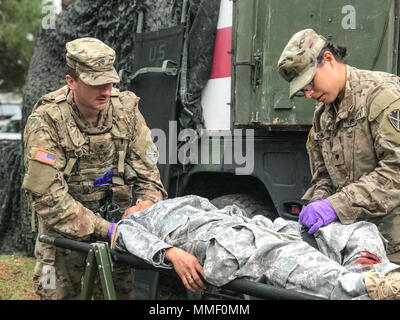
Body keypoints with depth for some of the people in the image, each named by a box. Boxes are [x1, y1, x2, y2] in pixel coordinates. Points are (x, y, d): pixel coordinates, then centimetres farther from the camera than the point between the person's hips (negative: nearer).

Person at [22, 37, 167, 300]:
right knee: (59, 292, 2)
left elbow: (147, 172, -3)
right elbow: (48, 197, -25)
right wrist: (103, 229, -29)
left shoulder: (125, 108, -9)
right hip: (65, 226, -3)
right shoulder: (45, 122, -21)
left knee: (120, 291, 7)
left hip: (114, 217, 3)